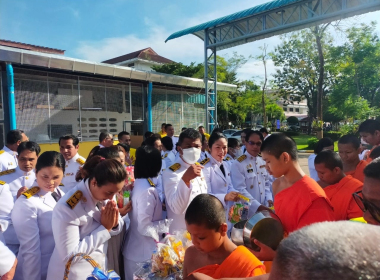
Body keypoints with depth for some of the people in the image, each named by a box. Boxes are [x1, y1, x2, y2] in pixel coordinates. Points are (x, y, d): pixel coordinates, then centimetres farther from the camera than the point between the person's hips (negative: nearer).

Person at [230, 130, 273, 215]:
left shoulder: (263, 162, 6)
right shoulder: (238, 164, -13)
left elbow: (267, 183, 12)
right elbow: (240, 190, -17)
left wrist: (269, 199, -3)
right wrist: (257, 206, -21)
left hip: (263, 209, 5)